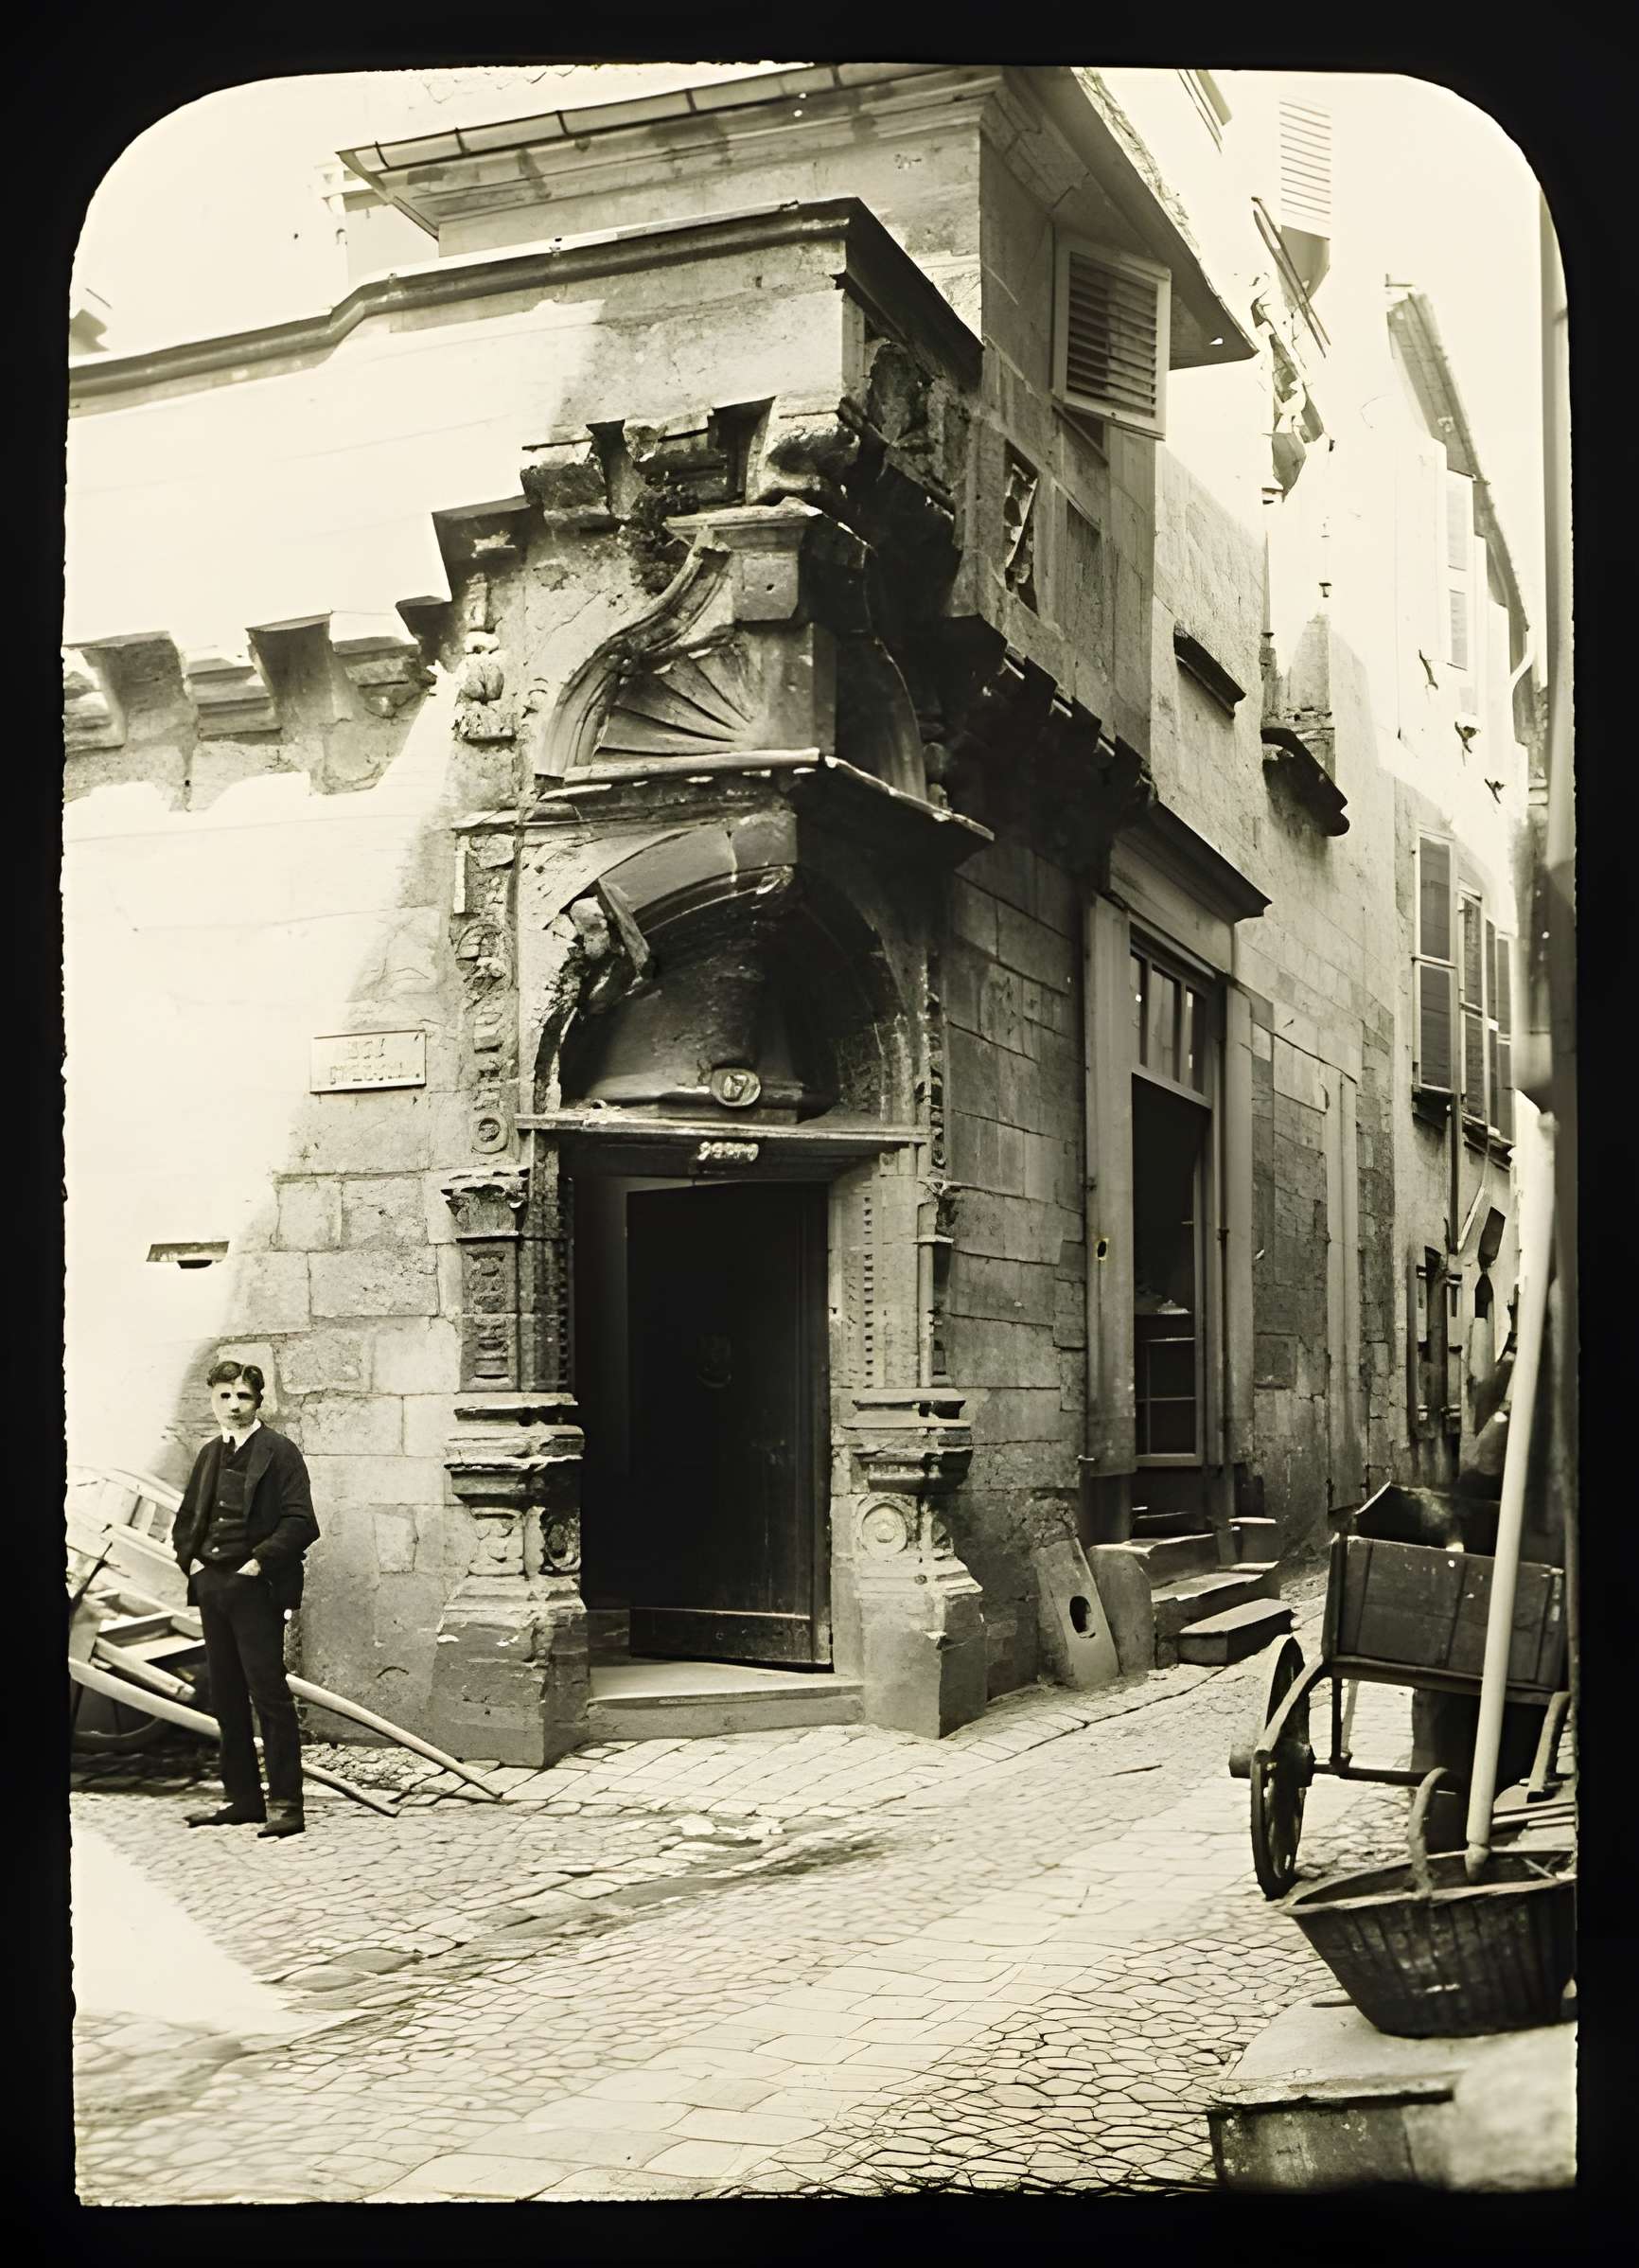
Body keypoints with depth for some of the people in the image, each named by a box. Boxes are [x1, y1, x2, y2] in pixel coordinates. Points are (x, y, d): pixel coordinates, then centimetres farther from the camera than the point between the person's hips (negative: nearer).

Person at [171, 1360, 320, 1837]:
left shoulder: (279, 1453, -4)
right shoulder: (209, 1455, 16)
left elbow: (301, 1523, -12)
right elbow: (184, 1521, 24)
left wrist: (258, 1563, -15)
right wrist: (191, 1560, 7)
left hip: (256, 1588, -7)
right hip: (212, 1587, 7)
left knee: (269, 1693, -9)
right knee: (226, 1698, 10)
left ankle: (285, 1802, -7)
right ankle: (243, 1798, 18)